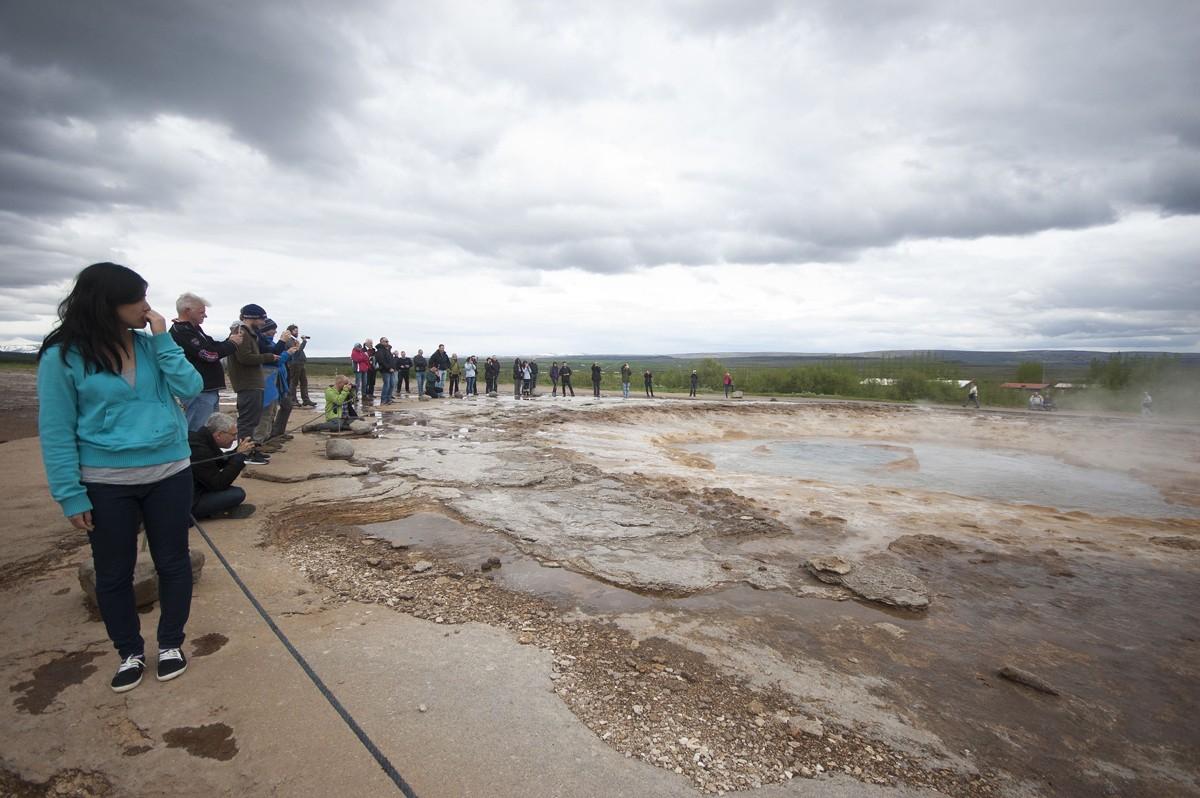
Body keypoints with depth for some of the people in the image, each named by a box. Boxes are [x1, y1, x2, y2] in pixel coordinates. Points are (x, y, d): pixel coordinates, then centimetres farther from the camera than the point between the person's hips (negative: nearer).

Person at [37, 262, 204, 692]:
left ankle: (171, 643, 31)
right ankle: (130, 652, 33)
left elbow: (190, 389, -10)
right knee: (113, 574, 12)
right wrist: (70, 495, -9)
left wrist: (163, 339, -14)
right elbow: (56, 431, -7)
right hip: (106, 483, -2)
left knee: (173, 562, 11)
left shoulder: (151, 344, 0)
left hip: (169, 474, 2)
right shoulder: (63, 356, -9)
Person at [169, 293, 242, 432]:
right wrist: (232, 343, -5)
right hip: (199, 392, -10)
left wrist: (230, 339, 3)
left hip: (208, 389, 10)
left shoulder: (193, 329, 16)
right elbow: (209, 354, -19)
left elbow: (213, 347, 20)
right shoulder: (181, 332, -15)